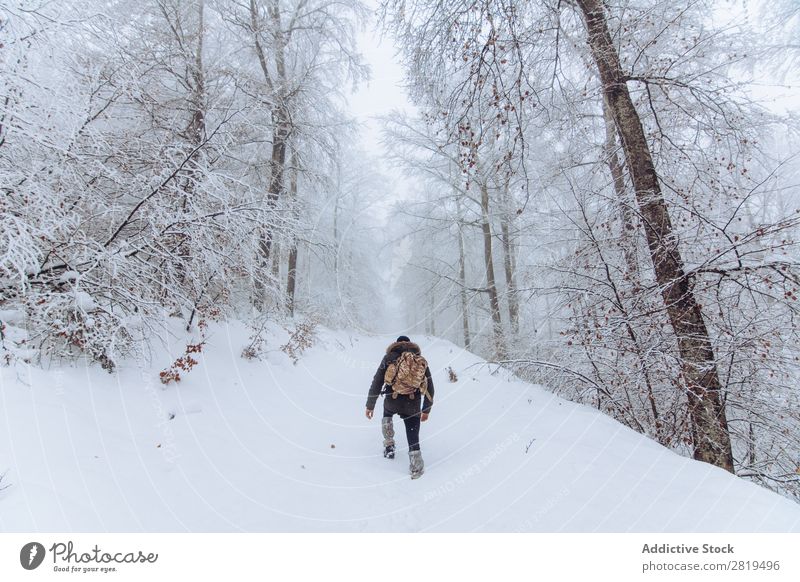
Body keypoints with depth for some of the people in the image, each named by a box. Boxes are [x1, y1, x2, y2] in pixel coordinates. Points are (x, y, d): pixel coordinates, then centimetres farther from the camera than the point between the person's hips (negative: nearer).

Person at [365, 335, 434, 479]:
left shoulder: (389, 357, 8)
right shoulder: (421, 360, 15)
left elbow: (377, 383, 3)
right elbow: (429, 388, 17)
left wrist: (370, 405, 10)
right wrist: (426, 410, 25)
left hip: (392, 401, 0)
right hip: (413, 406, 1)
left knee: (387, 413, 34)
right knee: (413, 438, 14)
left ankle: (389, 446, 28)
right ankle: (416, 467, 3)